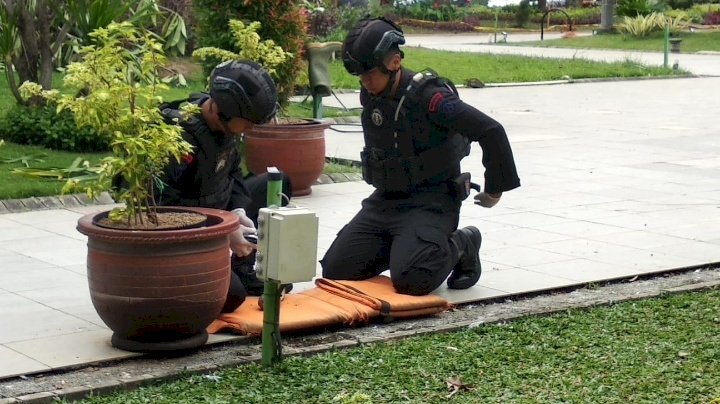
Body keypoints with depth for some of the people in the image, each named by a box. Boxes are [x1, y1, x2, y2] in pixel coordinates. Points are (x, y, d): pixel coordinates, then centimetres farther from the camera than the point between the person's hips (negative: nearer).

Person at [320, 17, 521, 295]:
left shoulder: (428, 98, -20)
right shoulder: (370, 95, 3)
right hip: (383, 200, 7)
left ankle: (460, 246, 3)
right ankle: (404, 246, 17)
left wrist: (495, 189, -11)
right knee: (335, 271, -3)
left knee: (411, 280, -28)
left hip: (431, 202, -7)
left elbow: (491, 132, -21)